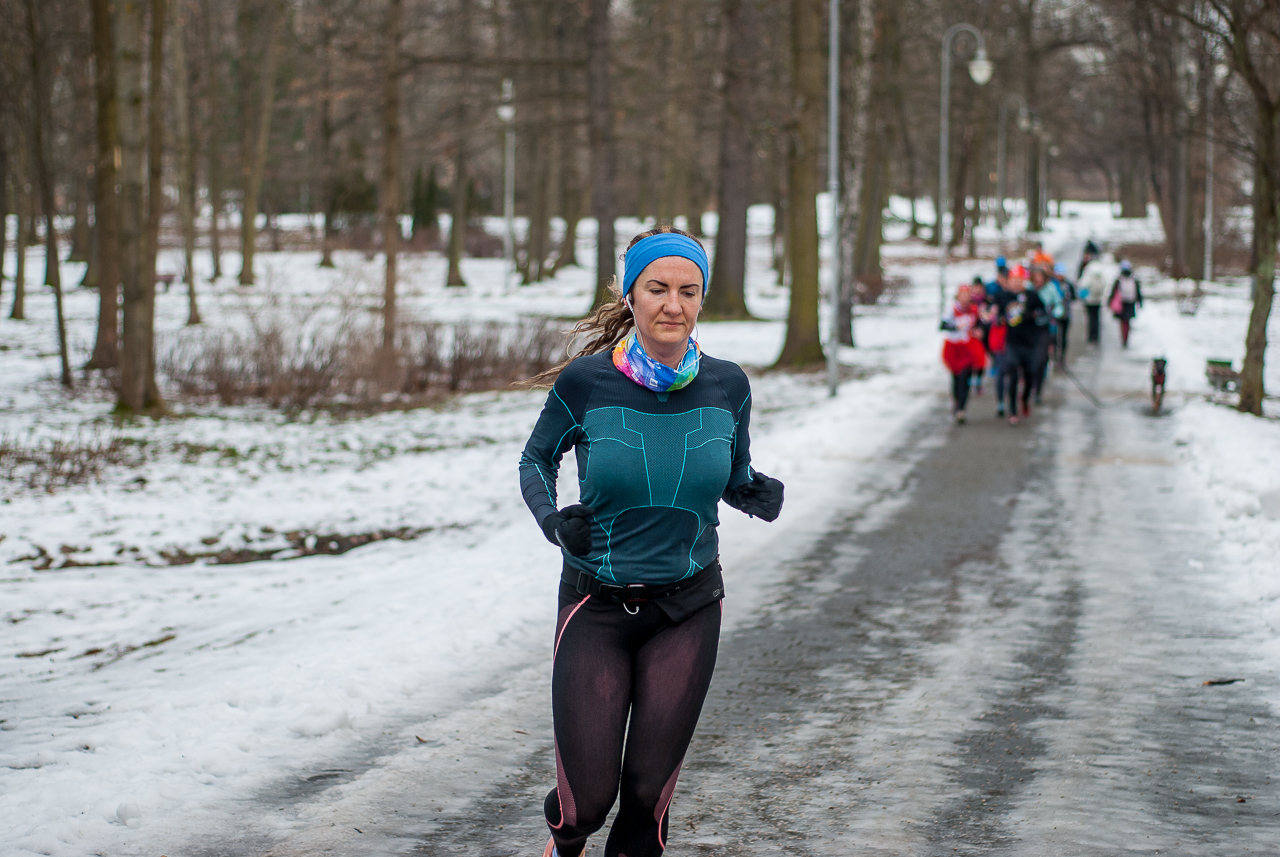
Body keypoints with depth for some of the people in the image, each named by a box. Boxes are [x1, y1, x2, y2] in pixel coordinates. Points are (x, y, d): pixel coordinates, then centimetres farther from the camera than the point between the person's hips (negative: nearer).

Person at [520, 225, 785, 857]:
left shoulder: (726, 386, -4)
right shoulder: (585, 381, -11)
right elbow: (536, 459, 5)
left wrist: (759, 496, -11)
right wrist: (553, 520, -14)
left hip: (687, 609, 2)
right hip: (596, 606, -2)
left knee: (648, 790, 2)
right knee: (588, 798, -3)